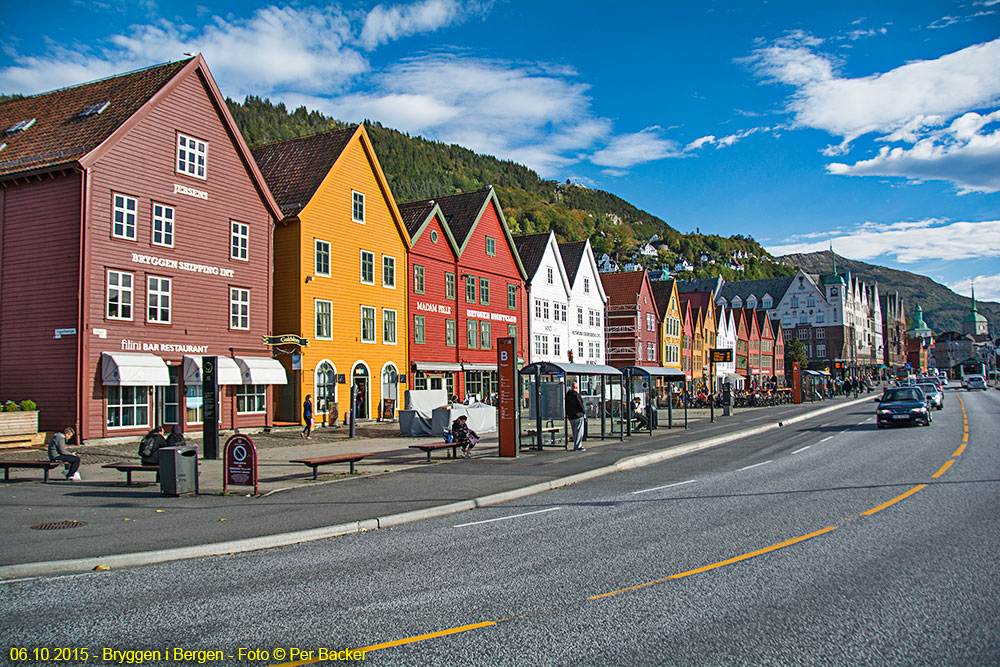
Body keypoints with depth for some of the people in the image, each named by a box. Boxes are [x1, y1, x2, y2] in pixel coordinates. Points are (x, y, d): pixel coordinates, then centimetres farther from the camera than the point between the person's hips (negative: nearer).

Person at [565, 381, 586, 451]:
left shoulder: (567, 395, 10)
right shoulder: (576, 395, -13)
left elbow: (566, 406, 15)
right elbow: (581, 405, -13)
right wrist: (584, 411, 2)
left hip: (570, 416, 7)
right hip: (578, 415, -7)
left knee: (575, 432, 15)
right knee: (579, 431, -4)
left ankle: (576, 445, 20)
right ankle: (577, 447, -7)